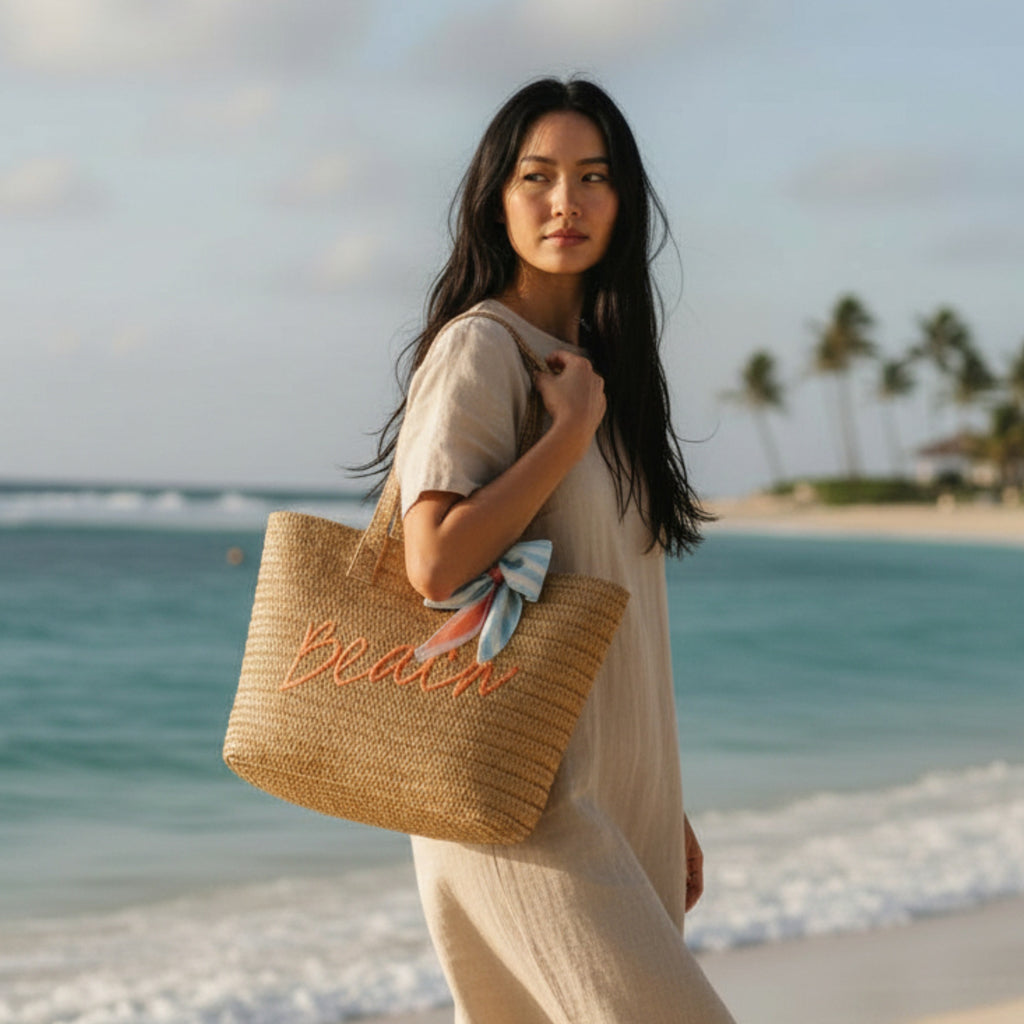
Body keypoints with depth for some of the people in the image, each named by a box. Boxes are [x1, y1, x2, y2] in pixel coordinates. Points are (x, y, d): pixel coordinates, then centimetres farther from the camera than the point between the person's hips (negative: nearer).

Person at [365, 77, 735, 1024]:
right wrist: (572, 428, -14)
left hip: (613, 790, 8)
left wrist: (663, 808, 19)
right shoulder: (480, 351, -8)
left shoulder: (604, 361, 17)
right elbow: (435, 565, -21)